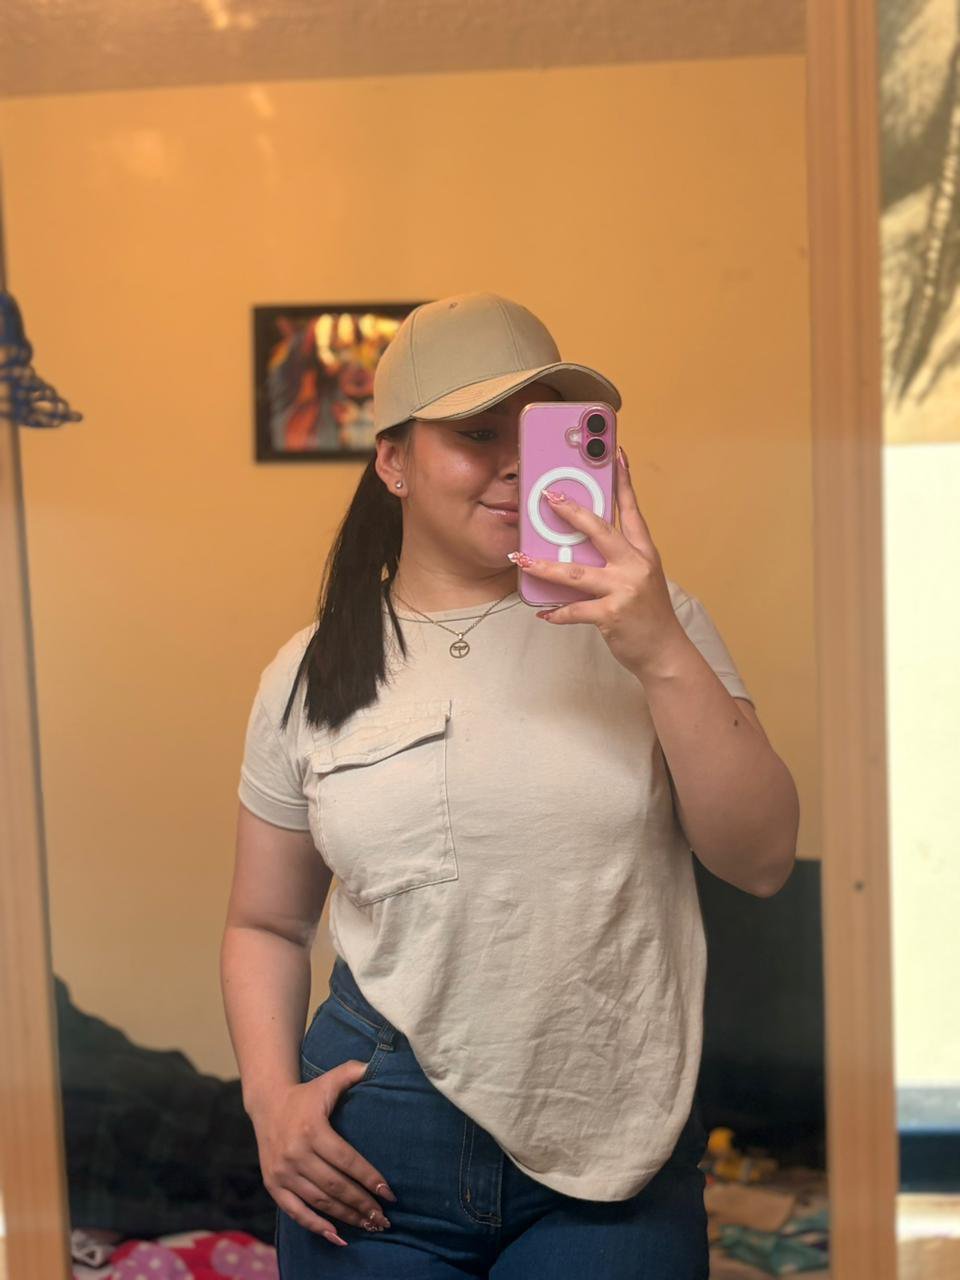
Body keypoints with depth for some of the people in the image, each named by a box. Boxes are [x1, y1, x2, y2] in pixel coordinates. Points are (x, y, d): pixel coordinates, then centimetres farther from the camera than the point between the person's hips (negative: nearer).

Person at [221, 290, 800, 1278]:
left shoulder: (643, 618, -2)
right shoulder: (311, 675, 0)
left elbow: (763, 859, -9)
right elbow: (266, 922, 10)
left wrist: (661, 655, -20)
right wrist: (271, 1096, -5)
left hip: (616, 1159, 0)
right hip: (372, 1161, 1)